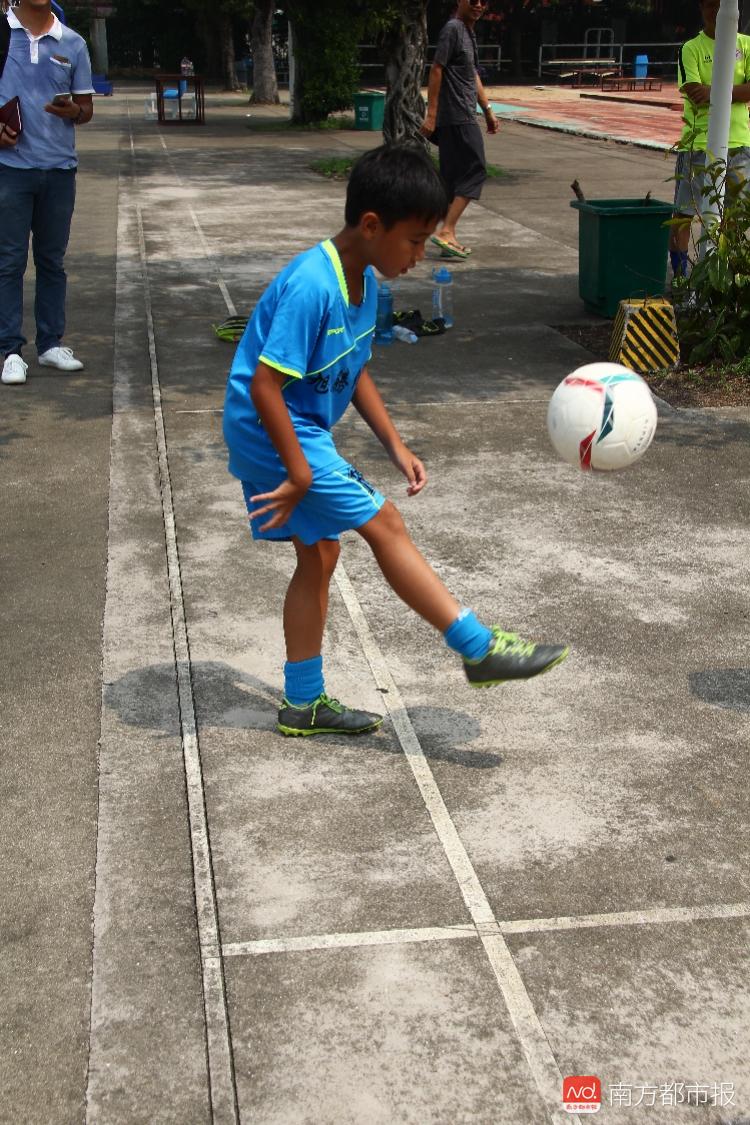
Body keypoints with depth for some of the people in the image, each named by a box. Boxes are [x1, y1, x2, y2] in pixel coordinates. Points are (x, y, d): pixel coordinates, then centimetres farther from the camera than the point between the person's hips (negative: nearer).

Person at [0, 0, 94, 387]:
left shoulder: (73, 43, 8)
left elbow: (87, 107, 12)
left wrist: (73, 111, -10)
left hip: (60, 168, 3)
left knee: (52, 260, 10)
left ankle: (50, 343, 19)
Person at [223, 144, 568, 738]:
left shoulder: (364, 281, 5)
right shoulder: (311, 287, -25)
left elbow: (355, 371, 15)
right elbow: (264, 384, -27)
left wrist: (395, 446, 9)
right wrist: (299, 473, -22)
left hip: (301, 430, 10)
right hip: (275, 433, -10)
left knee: (319, 555, 13)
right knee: (384, 523, -10)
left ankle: (304, 703, 24)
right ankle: (481, 649, -3)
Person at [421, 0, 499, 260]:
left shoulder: (469, 33, 20)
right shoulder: (453, 29, -9)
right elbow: (436, 70, -14)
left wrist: (488, 110, 24)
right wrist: (431, 114, -18)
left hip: (461, 117, 9)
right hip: (458, 118, -9)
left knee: (454, 178, 8)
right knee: (475, 171, -11)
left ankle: (449, 238, 11)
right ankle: (446, 231, -14)